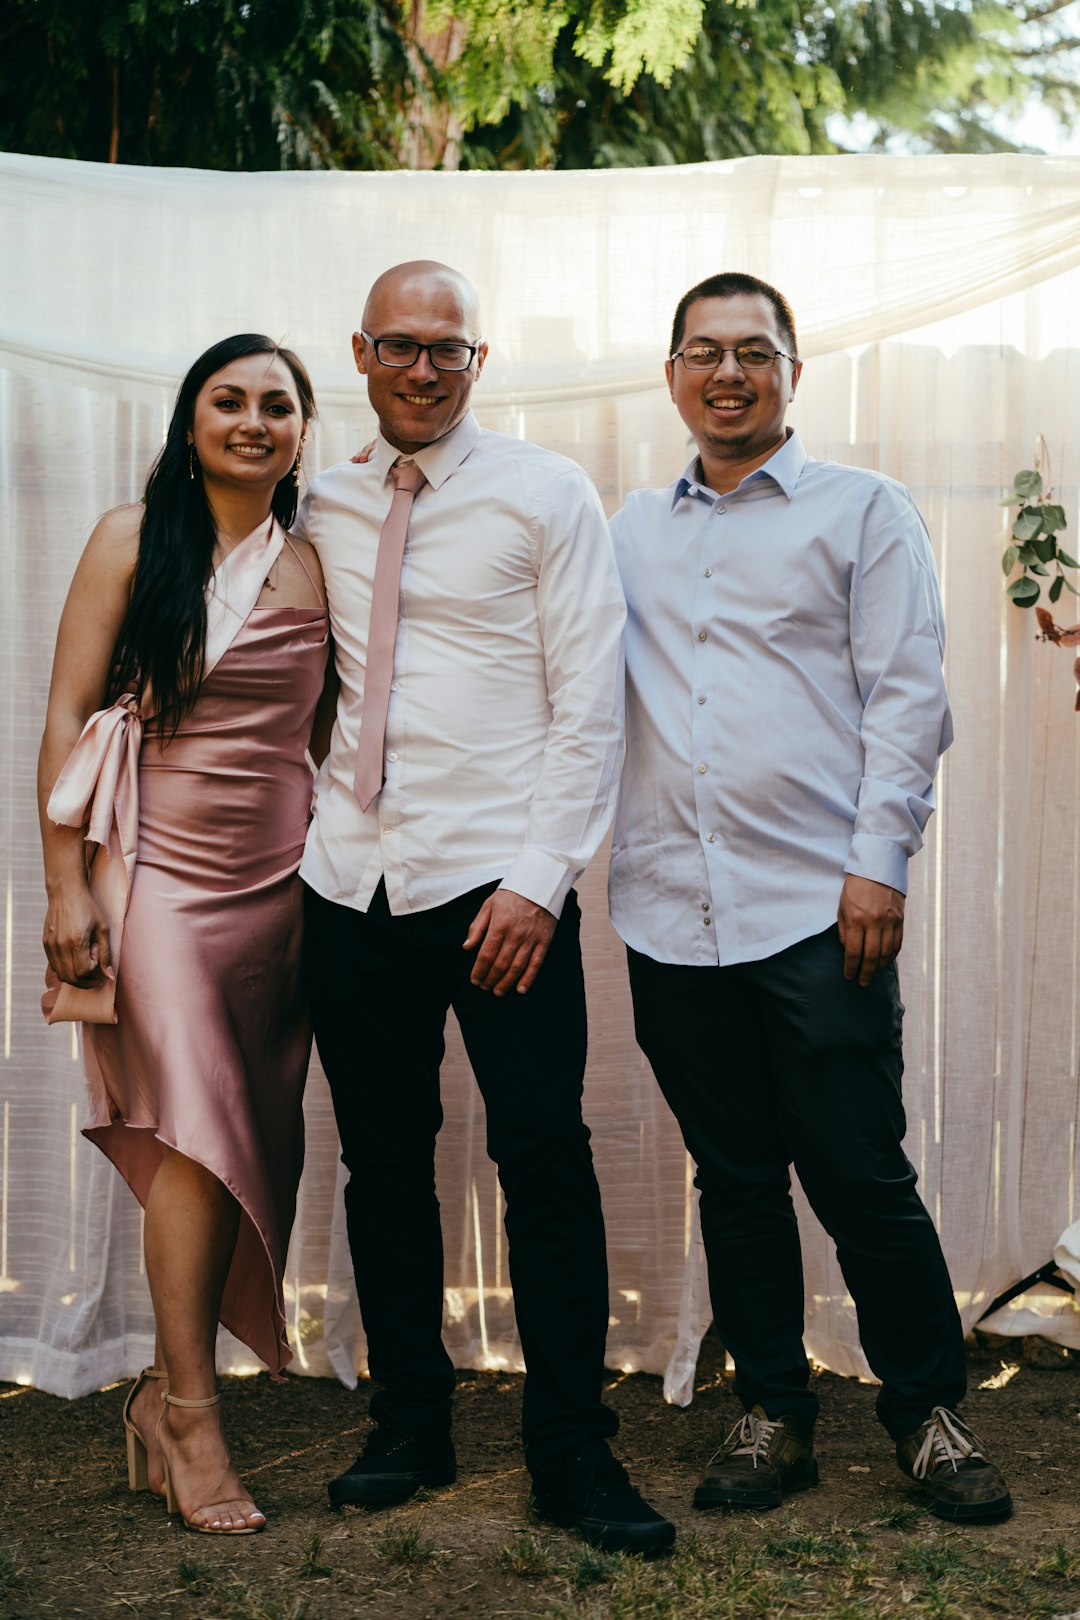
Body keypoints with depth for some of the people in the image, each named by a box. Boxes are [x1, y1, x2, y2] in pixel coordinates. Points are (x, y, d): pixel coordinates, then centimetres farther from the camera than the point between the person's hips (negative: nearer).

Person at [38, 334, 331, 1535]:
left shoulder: (316, 565, 8)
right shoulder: (133, 541, 1)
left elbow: (330, 723, 13)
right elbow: (69, 716, -1)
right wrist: (66, 882, -6)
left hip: (277, 880, 3)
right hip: (158, 870, -3)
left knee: (244, 1142, 3)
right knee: (198, 1129, -10)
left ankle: (168, 1389, 18)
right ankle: (191, 1411, 0)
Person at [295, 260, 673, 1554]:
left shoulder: (547, 497, 0)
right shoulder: (323, 512, 13)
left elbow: (590, 705, -5)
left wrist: (538, 878, -12)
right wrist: (305, 812, 7)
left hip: (500, 885, -4)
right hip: (353, 878, 4)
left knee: (544, 1160, -6)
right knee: (383, 1160, 9)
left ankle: (572, 1457, 5)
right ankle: (409, 1430, 22)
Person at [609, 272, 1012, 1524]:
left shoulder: (863, 512, 6)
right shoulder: (632, 533, 17)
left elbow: (907, 698, 0)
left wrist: (879, 861, -8)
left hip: (815, 907, -3)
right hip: (672, 914, 4)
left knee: (862, 1182, -2)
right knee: (734, 1182, 9)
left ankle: (928, 1411, 15)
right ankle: (772, 1414, 21)